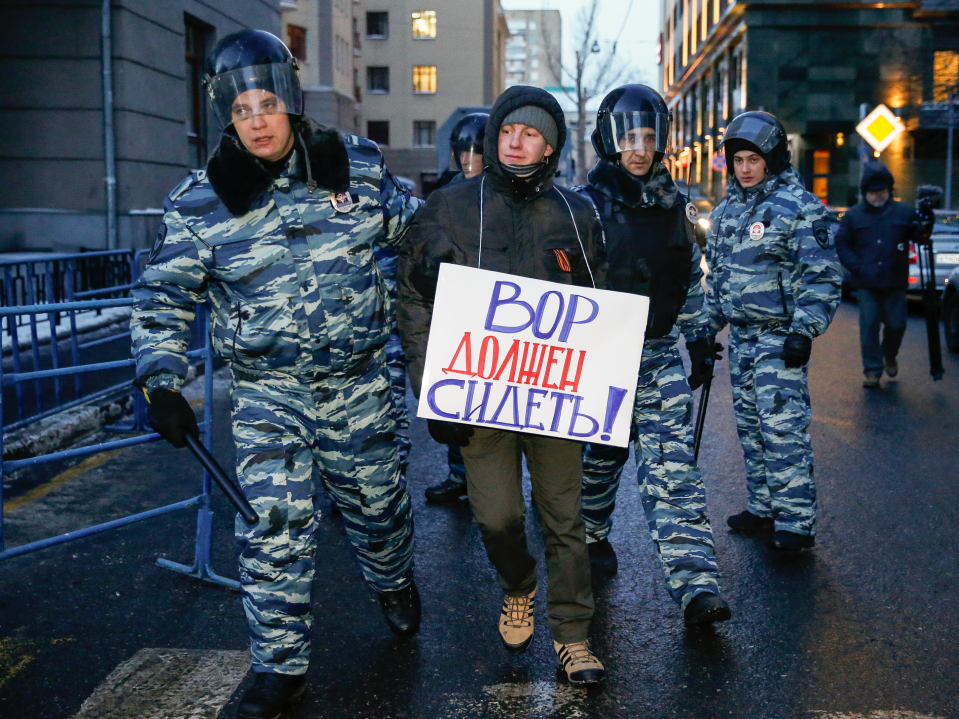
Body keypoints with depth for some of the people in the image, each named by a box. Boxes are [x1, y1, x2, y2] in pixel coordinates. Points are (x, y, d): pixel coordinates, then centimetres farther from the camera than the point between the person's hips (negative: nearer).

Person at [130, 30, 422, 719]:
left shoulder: (358, 165, -4)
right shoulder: (199, 203, -7)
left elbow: (415, 232, 11)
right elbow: (163, 296, -1)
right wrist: (162, 384, -11)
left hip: (358, 380, 1)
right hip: (267, 389, -1)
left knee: (375, 501, 17)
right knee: (275, 526, -7)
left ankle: (395, 583, 51)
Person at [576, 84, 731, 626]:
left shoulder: (675, 205, 10)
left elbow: (691, 278, 18)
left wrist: (700, 339, 17)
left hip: (660, 354, 3)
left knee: (673, 465, -5)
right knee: (602, 454, 11)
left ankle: (697, 585, -9)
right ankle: (593, 537, 38)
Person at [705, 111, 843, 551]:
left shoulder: (799, 206, -9)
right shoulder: (726, 210, 14)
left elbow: (822, 276, -12)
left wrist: (804, 331, -19)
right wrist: (709, 325, 19)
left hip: (779, 337, -8)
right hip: (740, 335, 8)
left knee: (783, 427, -11)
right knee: (750, 427, 13)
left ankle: (796, 522, -5)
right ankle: (763, 508, 24)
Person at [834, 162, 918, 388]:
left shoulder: (904, 212, 6)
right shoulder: (853, 215, 6)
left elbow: (918, 237, 9)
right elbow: (841, 243, 6)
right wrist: (857, 267, -6)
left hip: (895, 283, 1)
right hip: (866, 284, -1)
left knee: (896, 324, 6)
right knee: (869, 326, -2)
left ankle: (889, 356, 35)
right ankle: (872, 371, 6)